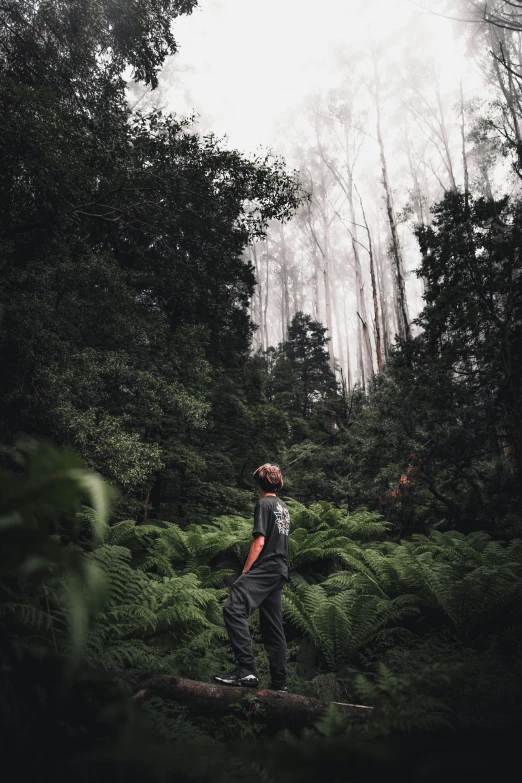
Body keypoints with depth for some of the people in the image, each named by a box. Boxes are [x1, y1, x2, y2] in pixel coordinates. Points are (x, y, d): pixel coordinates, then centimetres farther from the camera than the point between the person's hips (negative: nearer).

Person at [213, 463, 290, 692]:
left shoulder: (264, 504, -5)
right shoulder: (283, 507, 21)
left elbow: (259, 541, -13)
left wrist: (245, 572, -11)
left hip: (265, 569, -10)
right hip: (280, 571, 10)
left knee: (234, 609, -21)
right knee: (273, 627, 12)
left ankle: (246, 670, -28)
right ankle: (279, 682, 15)